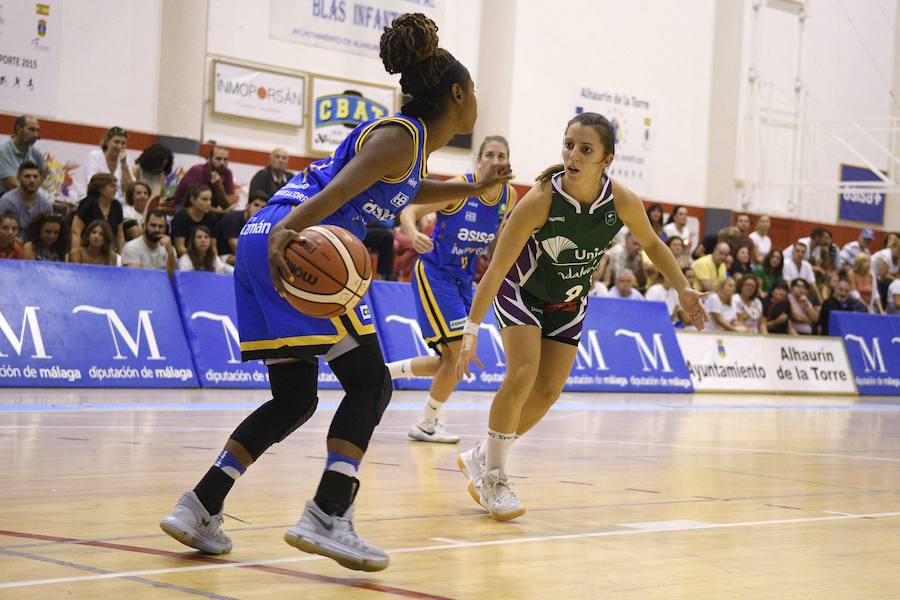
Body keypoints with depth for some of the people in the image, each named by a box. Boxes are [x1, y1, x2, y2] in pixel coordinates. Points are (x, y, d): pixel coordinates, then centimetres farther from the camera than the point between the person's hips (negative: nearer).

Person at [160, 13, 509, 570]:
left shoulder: (413, 139, 21)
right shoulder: (401, 137, -7)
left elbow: (406, 189, 45)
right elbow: (335, 193, -22)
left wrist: (470, 190, 48)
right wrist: (285, 231, -35)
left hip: (266, 248, 10)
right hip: (293, 248, -10)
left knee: (294, 401, 12)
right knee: (369, 383, -6)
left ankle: (199, 508, 10)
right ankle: (327, 518, -15)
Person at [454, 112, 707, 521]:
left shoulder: (623, 203, -25)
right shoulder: (540, 200, -34)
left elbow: (651, 244, -1)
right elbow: (497, 268, -29)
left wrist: (683, 289, -8)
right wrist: (472, 327, -32)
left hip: (569, 300, 5)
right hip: (521, 290, -4)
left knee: (548, 392, 5)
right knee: (523, 374, -22)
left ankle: (480, 458, 24)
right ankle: (492, 477, -7)